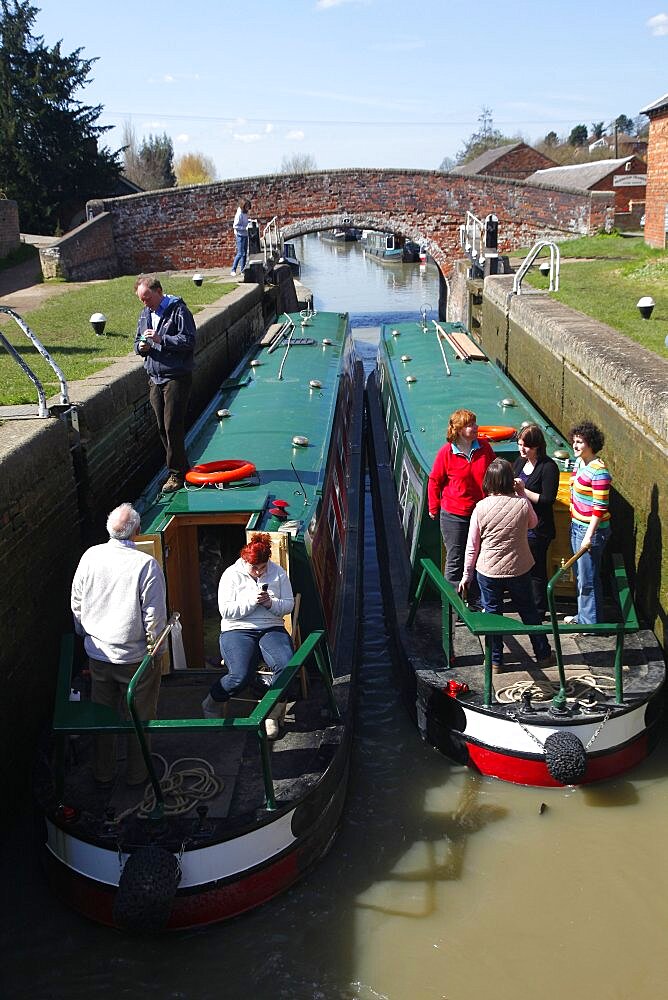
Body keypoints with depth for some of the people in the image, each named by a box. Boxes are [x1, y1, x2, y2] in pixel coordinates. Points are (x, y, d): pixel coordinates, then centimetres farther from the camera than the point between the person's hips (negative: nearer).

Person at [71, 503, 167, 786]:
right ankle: (137, 774, 28)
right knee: (138, 717, 14)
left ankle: (102, 773, 33)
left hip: (97, 654, 4)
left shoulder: (90, 557, -8)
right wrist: (153, 646, -3)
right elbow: (154, 614, -19)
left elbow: (77, 605, 3)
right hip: (135, 657, -4)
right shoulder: (146, 564, -22)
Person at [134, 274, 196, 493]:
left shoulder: (178, 310, -8)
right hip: (154, 378, 7)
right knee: (162, 427, 9)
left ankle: (177, 473, 1)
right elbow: (137, 340, 22)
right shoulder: (145, 313, 14)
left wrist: (161, 340, -22)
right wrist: (141, 347, -2)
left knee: (173, 426, -9)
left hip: (176, 377, -7)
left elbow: (189, 340, -16)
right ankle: (181, 467, 21)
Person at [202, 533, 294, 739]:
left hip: (271, 629, 3)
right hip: (238, 631, -3)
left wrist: (271, 603, -14)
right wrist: (252, 601, -19)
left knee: (287, 666, -28)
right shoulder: (231, 575, -1)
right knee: (240, 675, -28)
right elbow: (225, 611, -8)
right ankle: (211, 706, 4)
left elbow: (288, 605, 6)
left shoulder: (278, 573, 7)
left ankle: (272, 714, -6)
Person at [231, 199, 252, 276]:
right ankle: (233, 270, -5)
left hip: (245, 235, 9)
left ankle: (242, 270, 14)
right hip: (240, 235, -9)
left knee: (245, 253, 9)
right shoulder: (239, 214, -16)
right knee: (240, 253, -11)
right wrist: (245, 228, -22)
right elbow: (235, 226, -19)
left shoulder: (245, 213, 9)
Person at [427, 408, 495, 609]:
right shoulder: (446, 452, -11)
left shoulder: (484, 448, -2)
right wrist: (434, 509, 4)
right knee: (455, 561, 6)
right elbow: (434, 481, 0)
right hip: (454, 516, -3)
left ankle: (476, 601, 27)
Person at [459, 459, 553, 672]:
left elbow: (472, 546, -7)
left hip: (488, 572, -1)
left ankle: (495, 660, 23)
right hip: (519, 570, 1)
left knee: (492, 614, 14)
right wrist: (522, 493, 15)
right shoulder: (523, 504, -12)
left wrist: (466, 576, 4)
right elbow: (533, 523, 12)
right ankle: (543, 655, 30)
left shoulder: (481, 508, -13)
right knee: (529, 612, 18)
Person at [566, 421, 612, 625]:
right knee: (580, 575, 20)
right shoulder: (579, 462, 6)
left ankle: (590, 622, 16)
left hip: (591, 530, -9)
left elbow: (600, 507, -22)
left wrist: (589, 536, -22)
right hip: (577, 526, 9)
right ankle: (583, 615, 35)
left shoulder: (598, 471, -22)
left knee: (588, 578, 2)